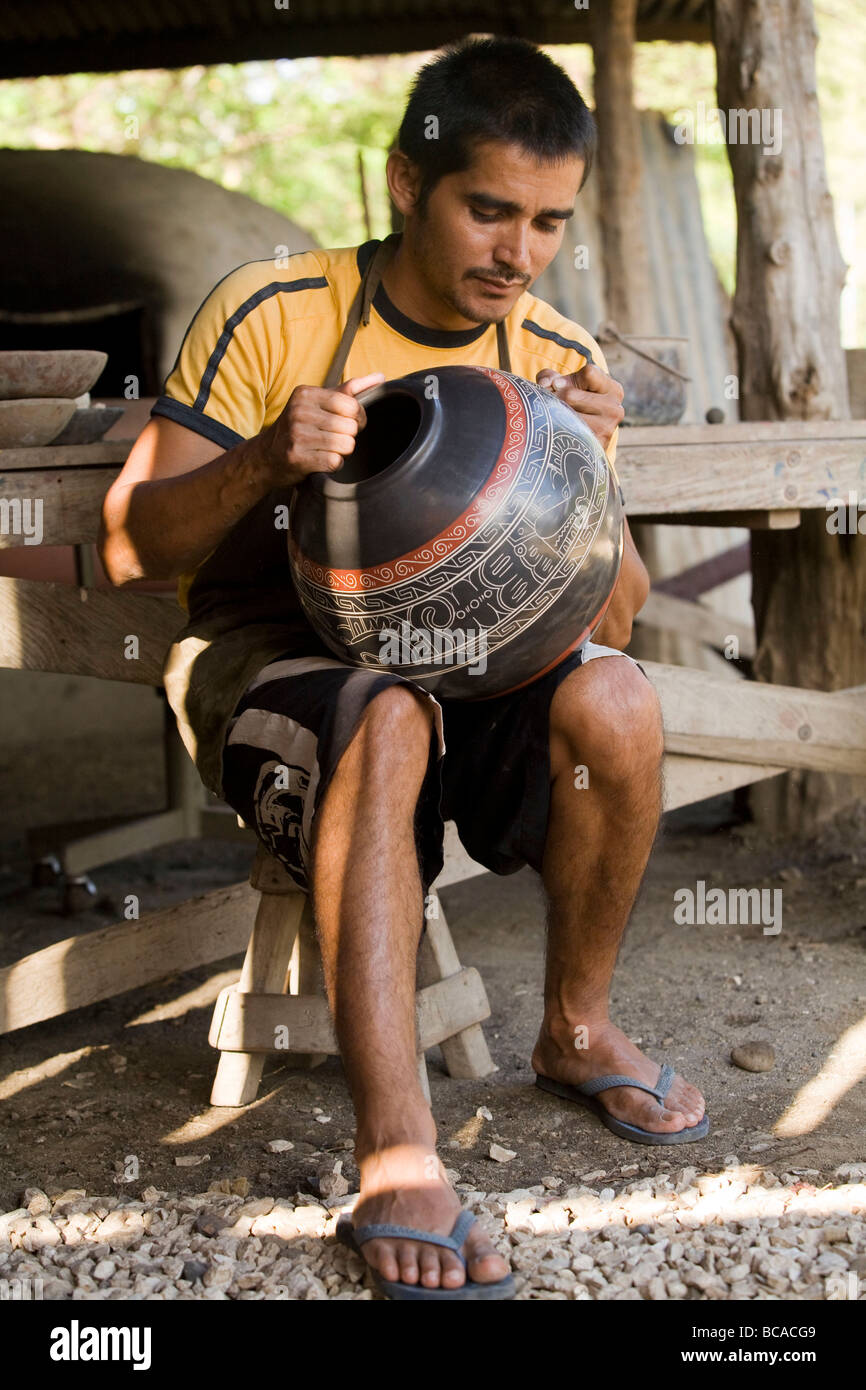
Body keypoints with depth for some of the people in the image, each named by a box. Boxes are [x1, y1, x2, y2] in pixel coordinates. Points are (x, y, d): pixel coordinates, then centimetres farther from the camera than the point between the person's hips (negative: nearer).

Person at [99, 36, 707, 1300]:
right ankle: (395, 1154, -37)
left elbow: (612, 616, -1)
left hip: (463, 659, 4)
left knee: (616, 704, -28)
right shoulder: (270, 314, -11)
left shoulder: (558, 359, 1)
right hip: (264, 650, -3)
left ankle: (576, 1027, -2)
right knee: (386, 721, -39)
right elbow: (131, 548, -12)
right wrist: (267, 461, -31)